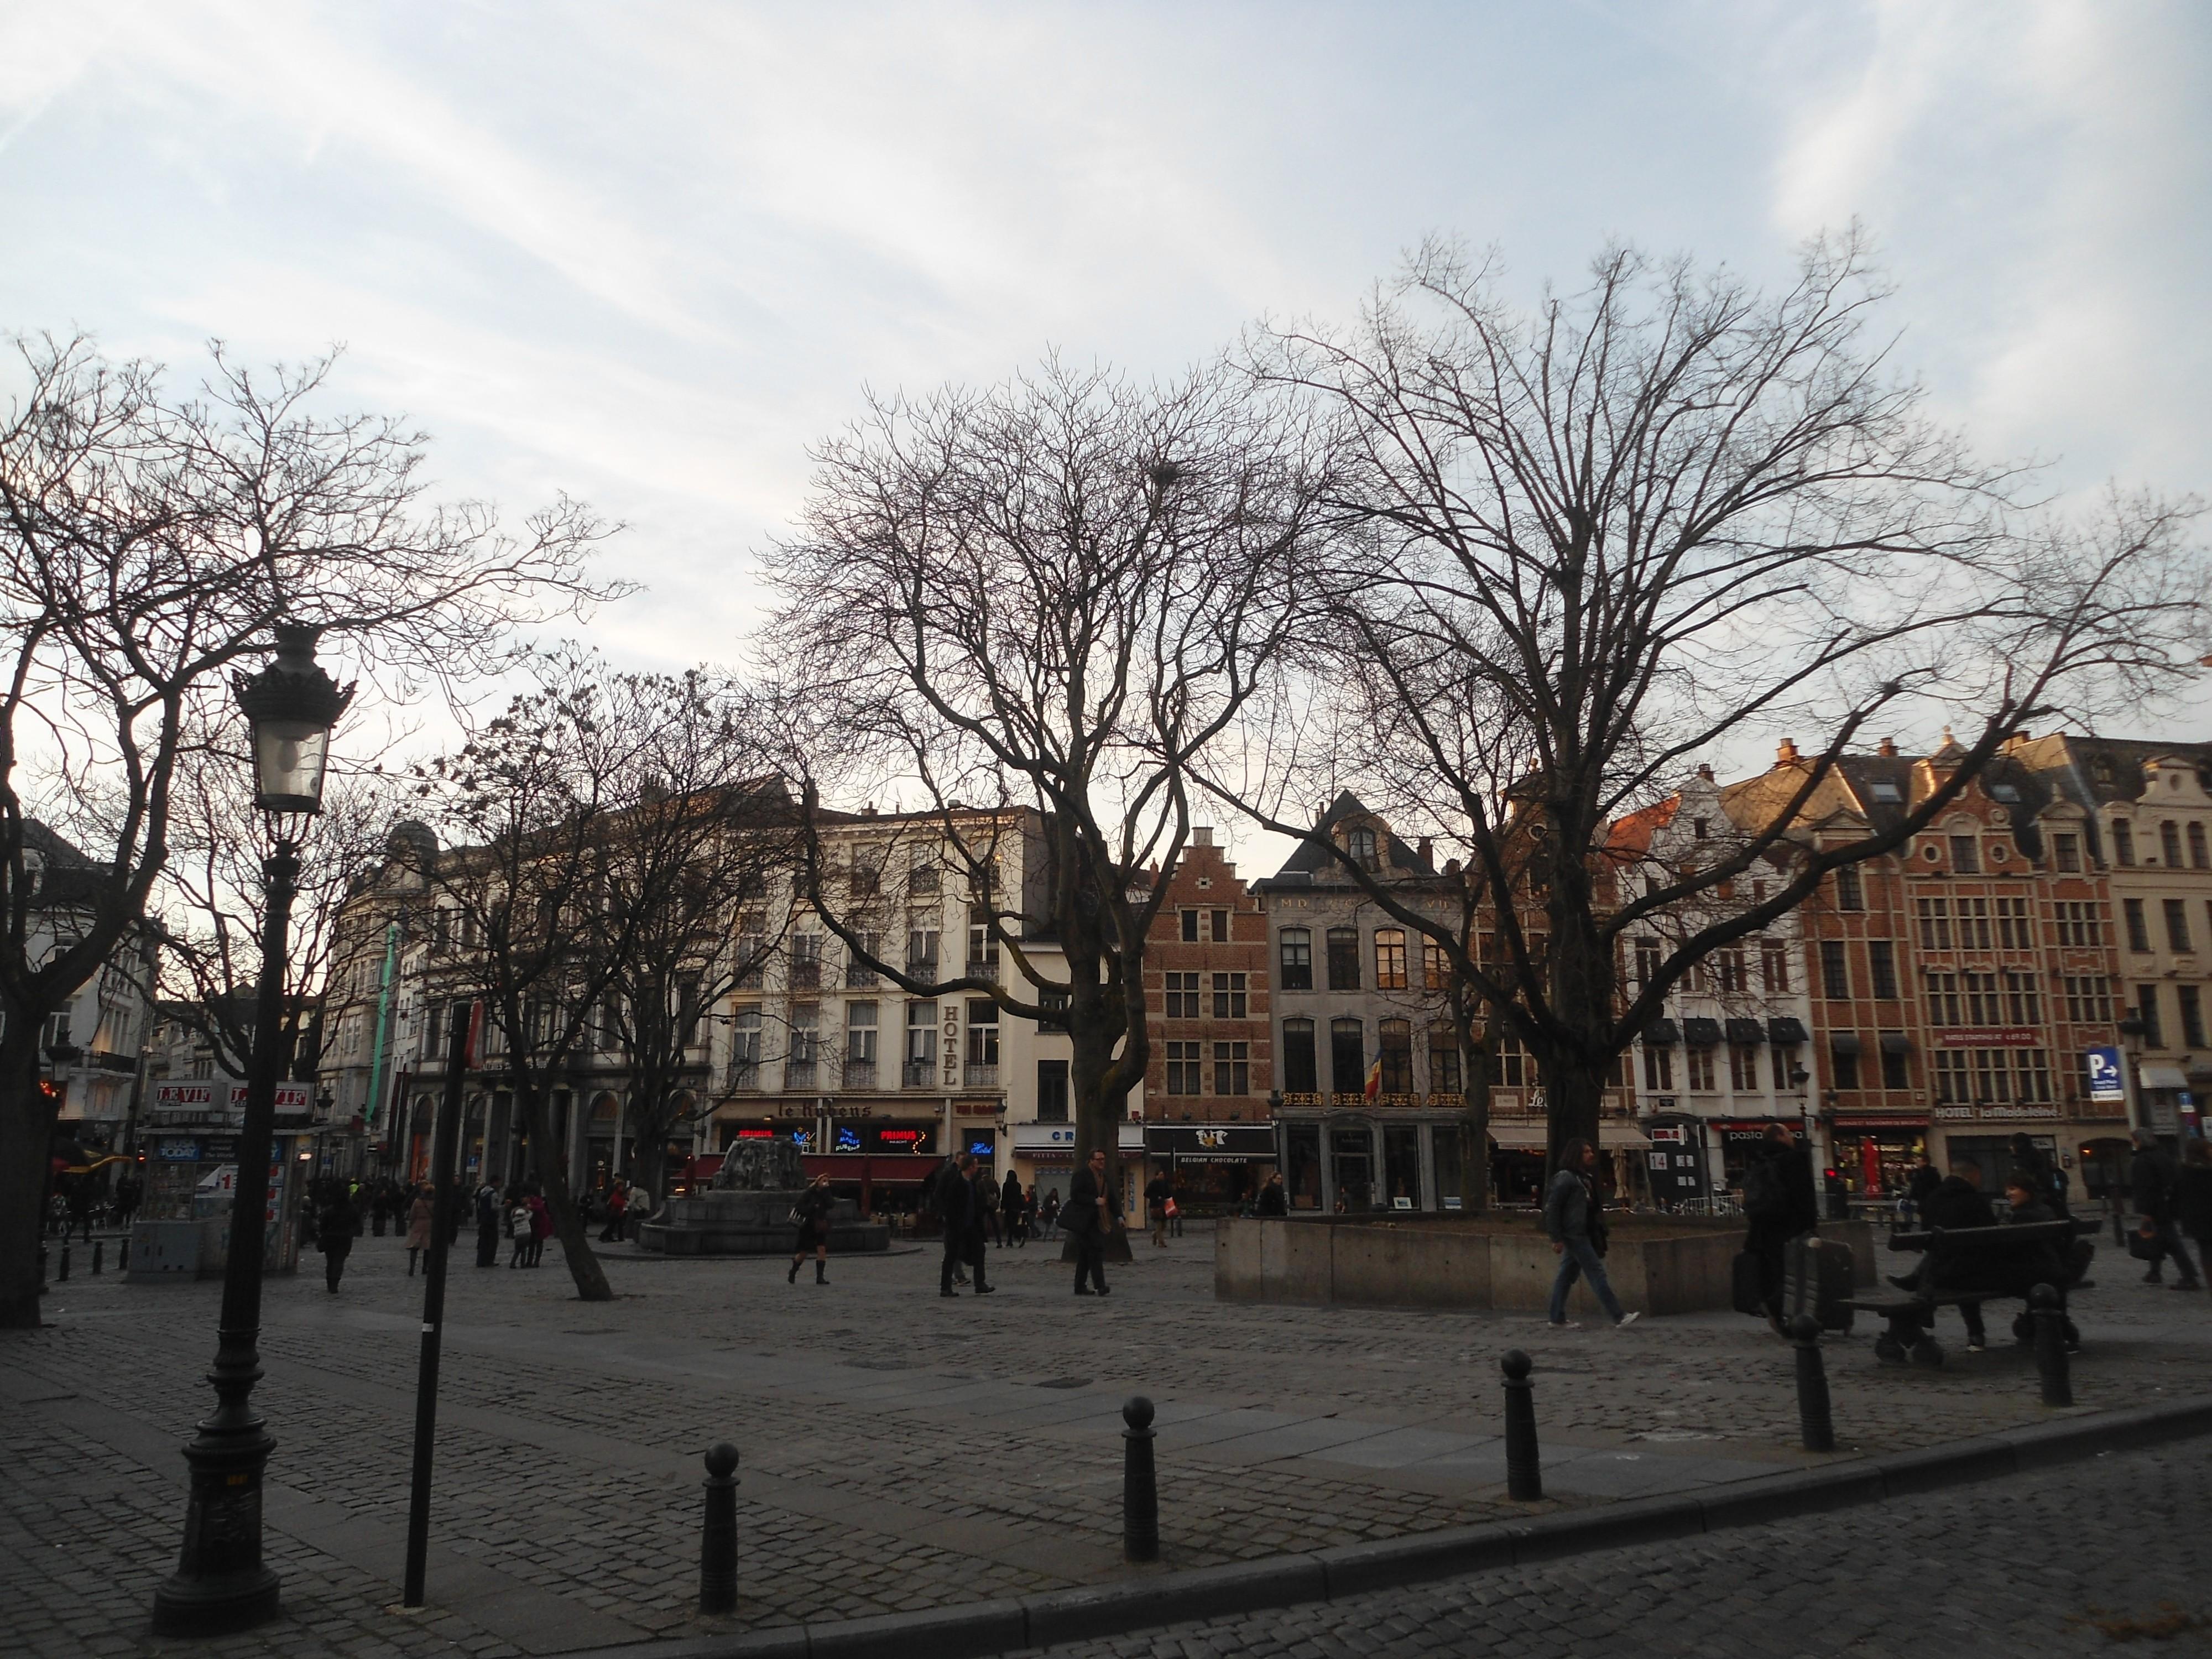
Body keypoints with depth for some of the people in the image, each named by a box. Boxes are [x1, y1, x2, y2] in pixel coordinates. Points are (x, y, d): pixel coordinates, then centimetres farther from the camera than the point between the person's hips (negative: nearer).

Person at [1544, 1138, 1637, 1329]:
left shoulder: (1585, 1178, 18)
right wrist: (1556, 1238, -17)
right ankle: (1618, 1317, -6)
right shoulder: (1565, 1178, -11)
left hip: (1583, 1234, 9)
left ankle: (1558, 1319, 13)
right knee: (1596, 1273, -7)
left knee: (1567, 1275, 10)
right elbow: (1552, 1207, -14)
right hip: (1574, 1234, -9)